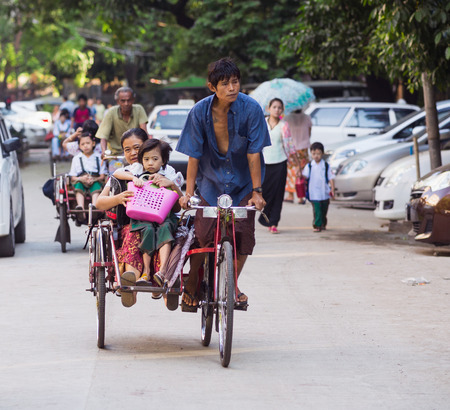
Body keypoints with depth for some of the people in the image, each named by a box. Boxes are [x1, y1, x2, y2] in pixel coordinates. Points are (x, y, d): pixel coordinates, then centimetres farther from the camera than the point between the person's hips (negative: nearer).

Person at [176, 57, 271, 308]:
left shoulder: (250, 109, -18)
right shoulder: (200, 112, -14)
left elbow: (254, 153, -15)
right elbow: (194, 156, -9)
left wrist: (257, 191, -15)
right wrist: (188, 192, -11)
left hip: (242, 184, 0)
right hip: (212, 182, 0)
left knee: (244, 235, -7)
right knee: (202, 235, -8)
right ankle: (191, 285, 13)